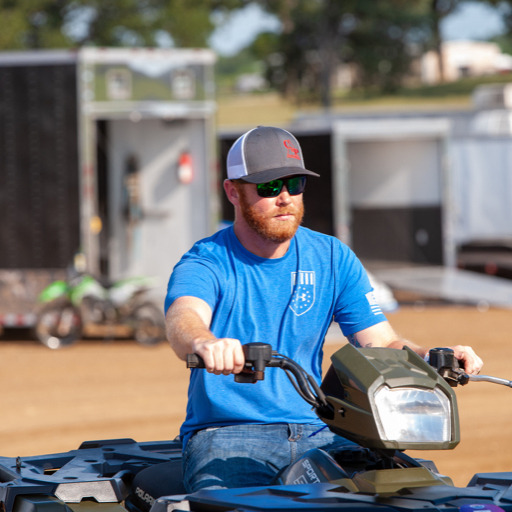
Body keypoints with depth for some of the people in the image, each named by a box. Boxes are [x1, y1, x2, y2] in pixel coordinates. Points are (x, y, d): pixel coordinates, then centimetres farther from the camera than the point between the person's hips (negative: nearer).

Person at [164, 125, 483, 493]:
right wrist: (203, 343, -53)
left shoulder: (333, 259, 11)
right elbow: (183, 318, -27)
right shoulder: (207, 263, -4)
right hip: (227, 433, -4)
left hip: (315, 432, 4)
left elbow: (383, 344, 8)